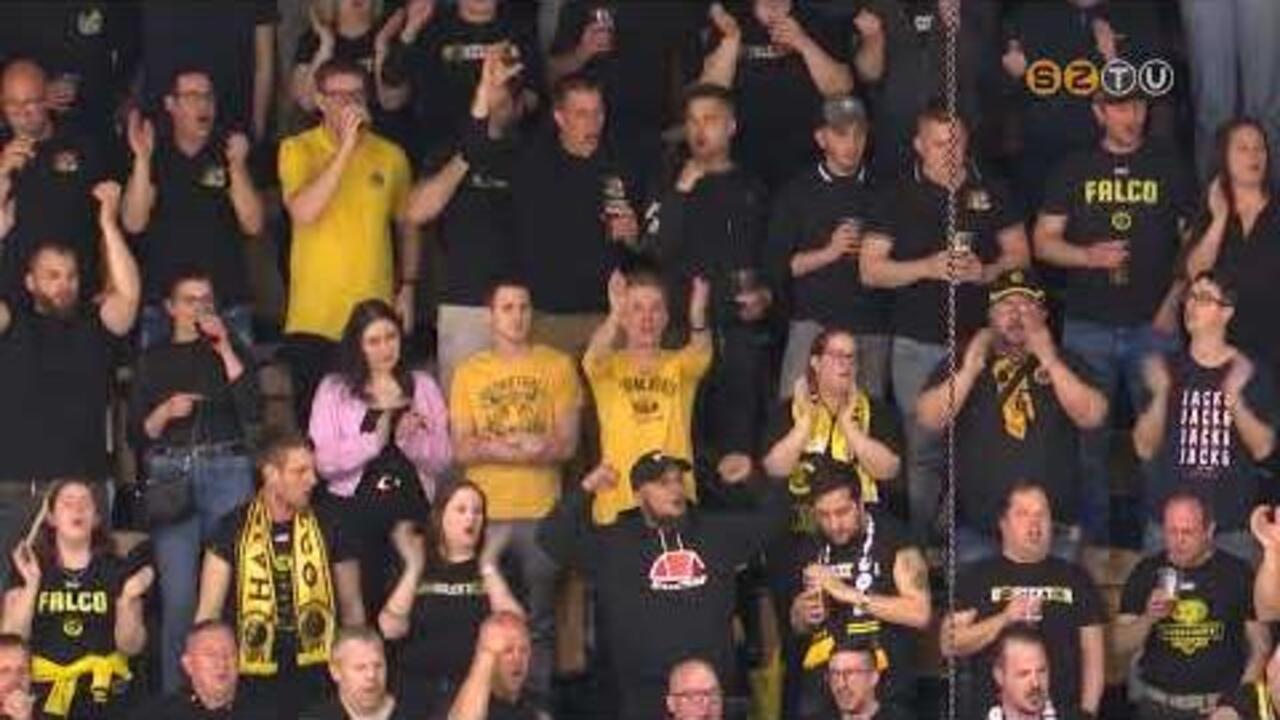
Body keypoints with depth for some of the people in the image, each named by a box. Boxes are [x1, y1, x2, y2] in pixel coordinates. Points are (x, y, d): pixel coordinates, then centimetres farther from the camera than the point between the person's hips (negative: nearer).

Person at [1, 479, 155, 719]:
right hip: (42, 694, 0)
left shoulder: (119, 571, 10)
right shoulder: (28, 570, 10)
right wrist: (32, 585, -10)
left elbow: (131, 646, 6)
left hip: (102, 693, 0)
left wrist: (128, 599, -10)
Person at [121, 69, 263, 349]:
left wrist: (237, 166, -16)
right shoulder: (154, 155, 4)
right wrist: (142, 160, -15)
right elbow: (134, 223, -6)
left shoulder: (230, 152, 5)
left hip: (228, 302, 0)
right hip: (161, 300, 0)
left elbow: (253, 225, -3)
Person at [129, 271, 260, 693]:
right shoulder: (153, 361, 13)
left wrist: (225, 348, -5)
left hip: (227, 472, 0)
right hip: (171, 475, 0)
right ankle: (176, 694, -1)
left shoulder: (230, 353, 13)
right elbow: (138, 435, 10)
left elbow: (252, 411, -4)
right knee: (179, 594, -7)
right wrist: (165, 412, -9)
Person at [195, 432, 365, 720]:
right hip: (254, 682, -1)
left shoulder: (326, 528, 5)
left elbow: (352, 608, 13)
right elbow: (209, 612, 2)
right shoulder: (234, 529, 0)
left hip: (314, 675, 1)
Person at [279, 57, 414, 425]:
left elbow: (407, 225, 20)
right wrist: (346, 149, -18)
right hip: (314, 318, -2)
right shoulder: (297, 150, 0)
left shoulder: (390, 156, 8)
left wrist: (407, 287, 11)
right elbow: (303, 212, -18)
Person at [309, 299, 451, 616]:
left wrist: (410, 439, -12)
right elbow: (323, 462, -6)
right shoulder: (334, 390, 5)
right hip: (355, 510, -2)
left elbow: (443, 459, 6)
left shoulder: (423, 386, 13)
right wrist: (375, 440, -16)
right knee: (360, 603, -6)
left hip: (411, 510, 2)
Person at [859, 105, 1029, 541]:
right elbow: (870, 270, 0)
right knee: (924, 448, 0)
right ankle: (922, 545, 8)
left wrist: (985, 272, -9)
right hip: (919, 344, -1)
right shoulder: (898, 198, 5)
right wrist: (929, 268, -13)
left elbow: (1019, 254, 12)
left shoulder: (991, 193, 11)